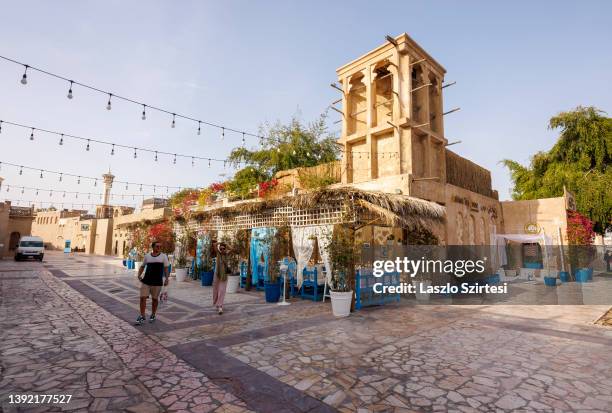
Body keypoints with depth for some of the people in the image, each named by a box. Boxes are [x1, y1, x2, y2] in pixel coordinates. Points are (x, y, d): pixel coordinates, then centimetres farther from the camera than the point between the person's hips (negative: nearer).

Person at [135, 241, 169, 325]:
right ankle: (142, 316, 14)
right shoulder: (147, 256, 7)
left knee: (155, 299, 9)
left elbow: (166, 268, 0)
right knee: (142, 298, -1)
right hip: (146, 281, 2)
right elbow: (142, 266, 17)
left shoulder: (163, 256, 0)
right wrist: (139, 275, 2)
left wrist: (166, 279, -8)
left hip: (157, 282, -2)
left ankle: (153, 315, 26)